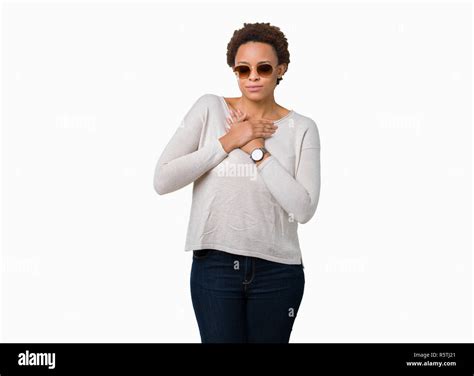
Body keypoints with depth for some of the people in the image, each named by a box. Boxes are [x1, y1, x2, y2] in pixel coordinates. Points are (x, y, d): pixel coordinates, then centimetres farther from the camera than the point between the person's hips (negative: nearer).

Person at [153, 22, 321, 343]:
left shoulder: (302, 127, 0)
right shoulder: (209, 108, 0)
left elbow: (304, 209, -11)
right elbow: (162, 180, -9)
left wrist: (257, 149, -11)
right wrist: (228, 142, -11)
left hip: (277, 270, 1)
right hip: (215, 266, -1)